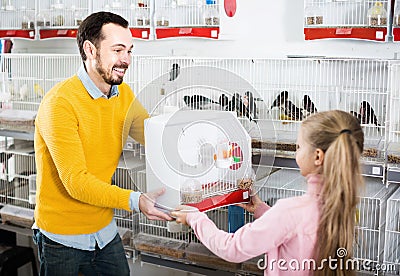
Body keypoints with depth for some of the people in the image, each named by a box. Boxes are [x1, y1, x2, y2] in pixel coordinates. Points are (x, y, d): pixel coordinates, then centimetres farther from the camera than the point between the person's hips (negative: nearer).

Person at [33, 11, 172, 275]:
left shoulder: (124, 95, 1)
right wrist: (134, 200, -38)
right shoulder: (61, 102, -22)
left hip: (105, 229, 6)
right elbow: (75, 181, -27)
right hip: (62, 237, -6)